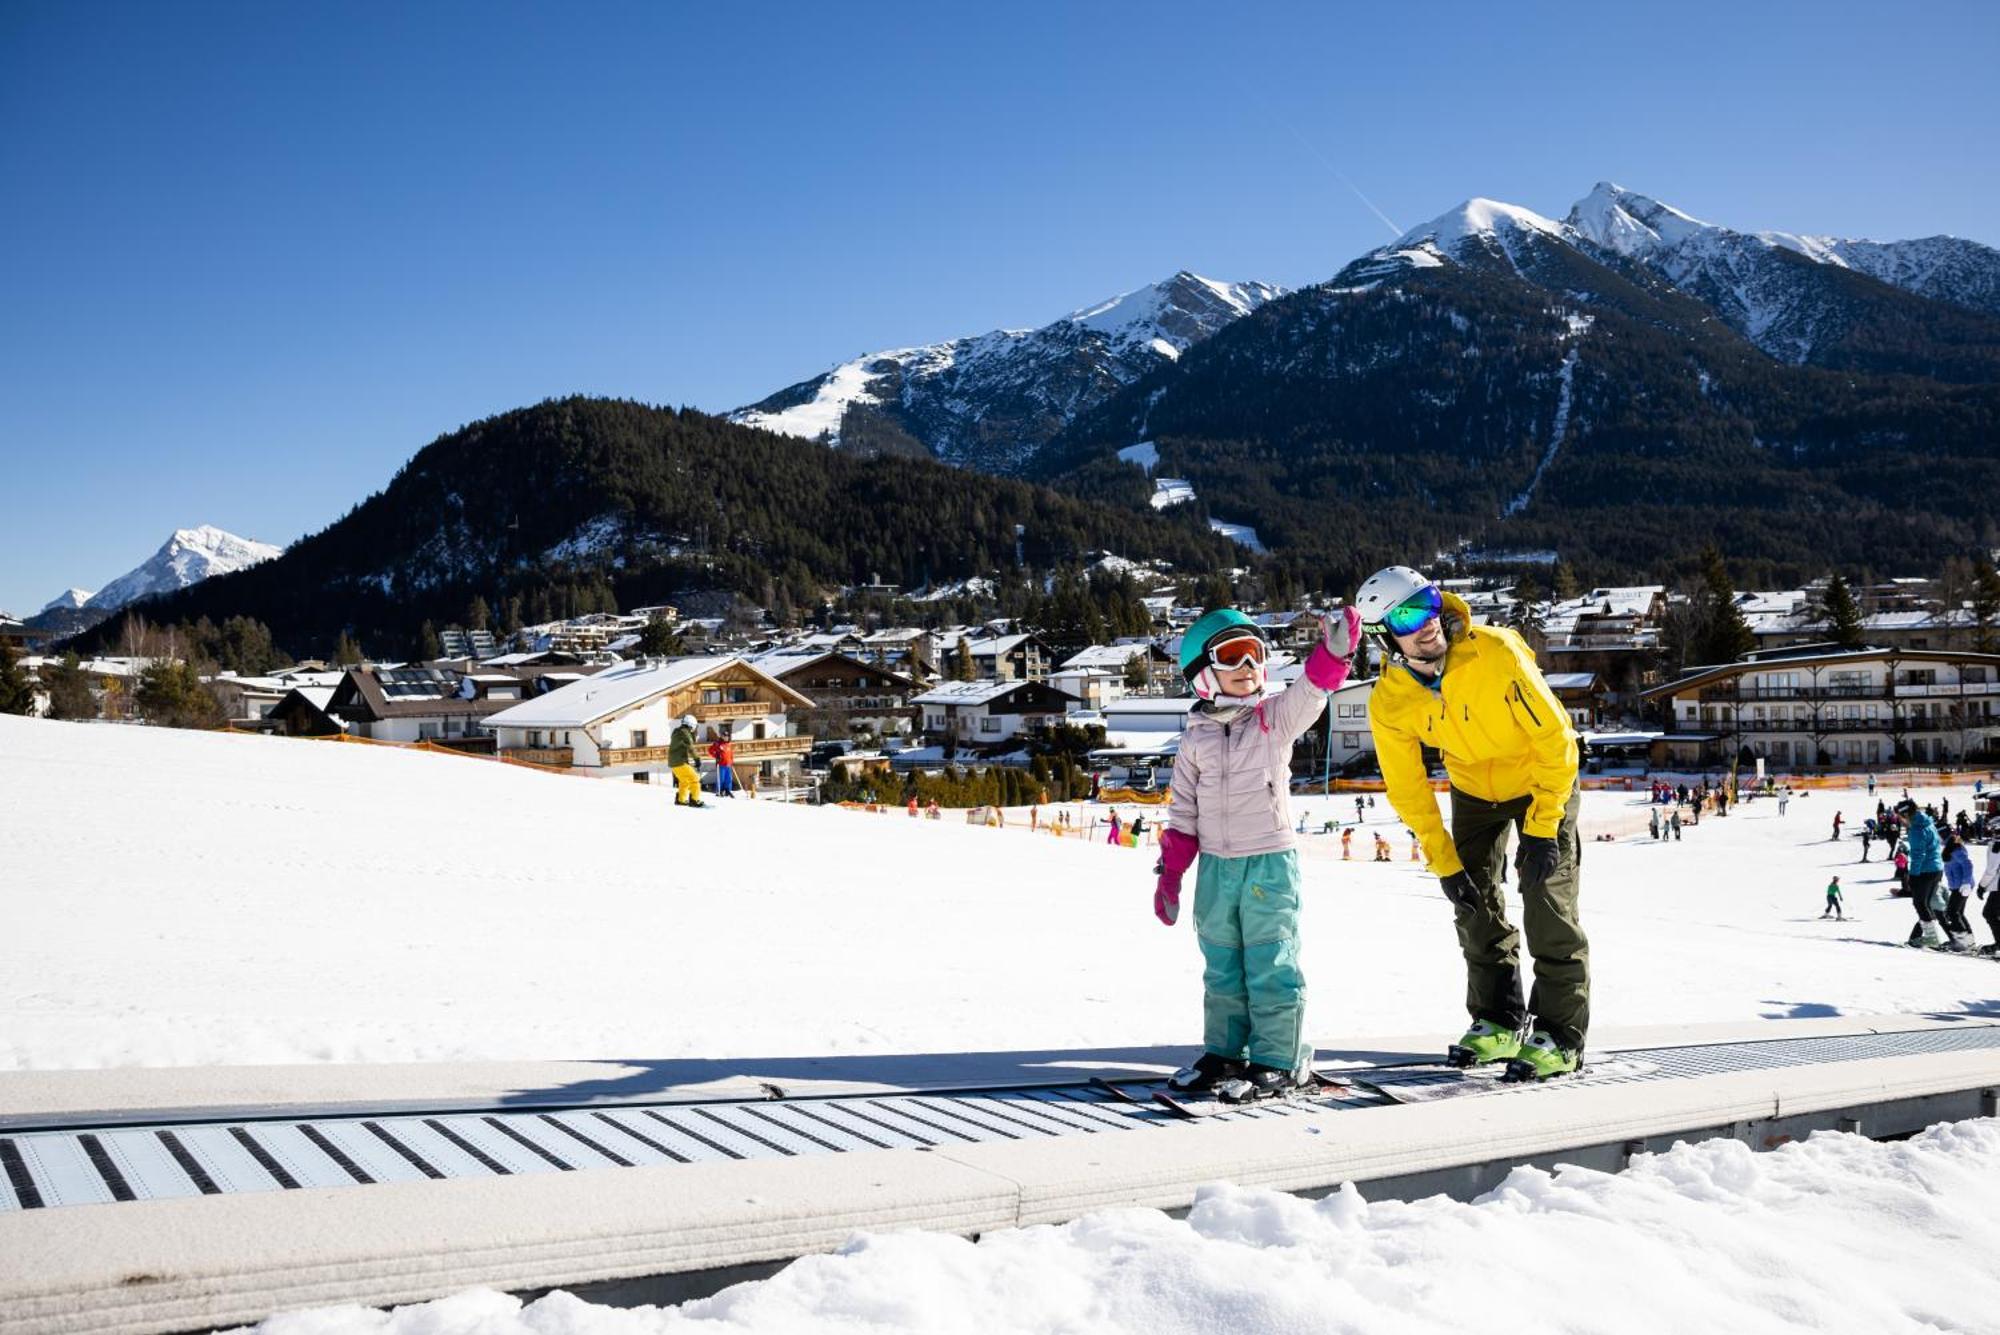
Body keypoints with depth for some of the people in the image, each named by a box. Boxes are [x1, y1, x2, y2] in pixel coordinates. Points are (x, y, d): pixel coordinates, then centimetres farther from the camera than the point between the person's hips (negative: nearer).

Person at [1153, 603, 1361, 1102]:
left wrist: (1334, 648, -40)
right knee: (1222, 968, 13)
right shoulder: (1195, 740, 6)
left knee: (1270, 966, -1)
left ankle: (1278, 1061, 8)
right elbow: (1183, 813, 11)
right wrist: (1170, 873, 7)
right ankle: (1224, 1053, 26)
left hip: (1271, 862, -4)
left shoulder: (1277, 718, -1)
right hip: (1215, 867, 4)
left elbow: (1312, 690, -21)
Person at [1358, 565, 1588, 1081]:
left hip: (1543, 780, -4)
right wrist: (1444, 861, -11)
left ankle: (1560, 1036, 1)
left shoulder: (1496, 652, -32)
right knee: (1476, 906, 5)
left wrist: (1541, 828, -24)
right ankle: (1499, 1020, 21)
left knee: (1549, 907, -9)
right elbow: (1407, 790, -8)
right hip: (1474, 789, 4)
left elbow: (1555, 735, -24)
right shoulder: (1388, 703, -21)